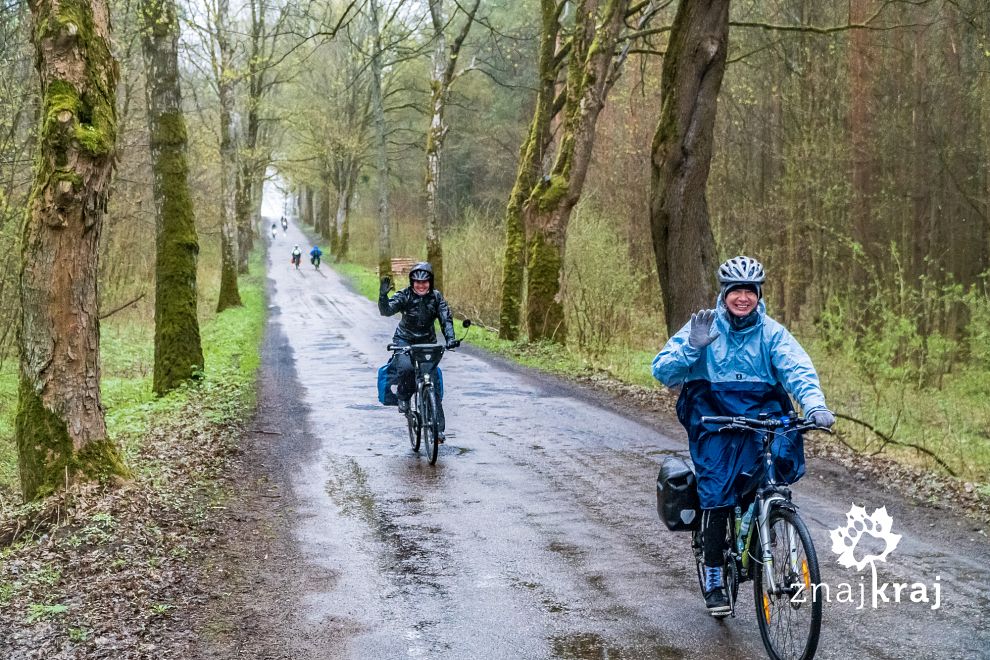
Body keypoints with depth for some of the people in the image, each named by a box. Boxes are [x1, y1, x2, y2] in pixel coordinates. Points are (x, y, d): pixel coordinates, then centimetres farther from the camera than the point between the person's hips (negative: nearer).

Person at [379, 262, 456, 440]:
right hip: (405, 340, -2)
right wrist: (383, 295, -44)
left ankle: (438, 428, 0)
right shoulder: (404, 296, -11)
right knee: (406, 367, -33)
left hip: (428, 342, 2)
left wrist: (450, 339, -29)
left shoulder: (436, 297, -5)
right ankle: (403, 397, -3)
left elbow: (446, 319, -11)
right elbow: (386, 311, -24)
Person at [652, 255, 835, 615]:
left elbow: (798, 369, -14)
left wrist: (815, 405, -33)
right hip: (714, 421, -1)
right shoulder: (703, 326, -2)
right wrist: (692, 347, -24)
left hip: (761, 417, 1)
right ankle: (713, 578, 9)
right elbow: (662, 372, -7)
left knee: (784, 451, -27)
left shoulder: (771, 332, 0)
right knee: (717, 496, -11)